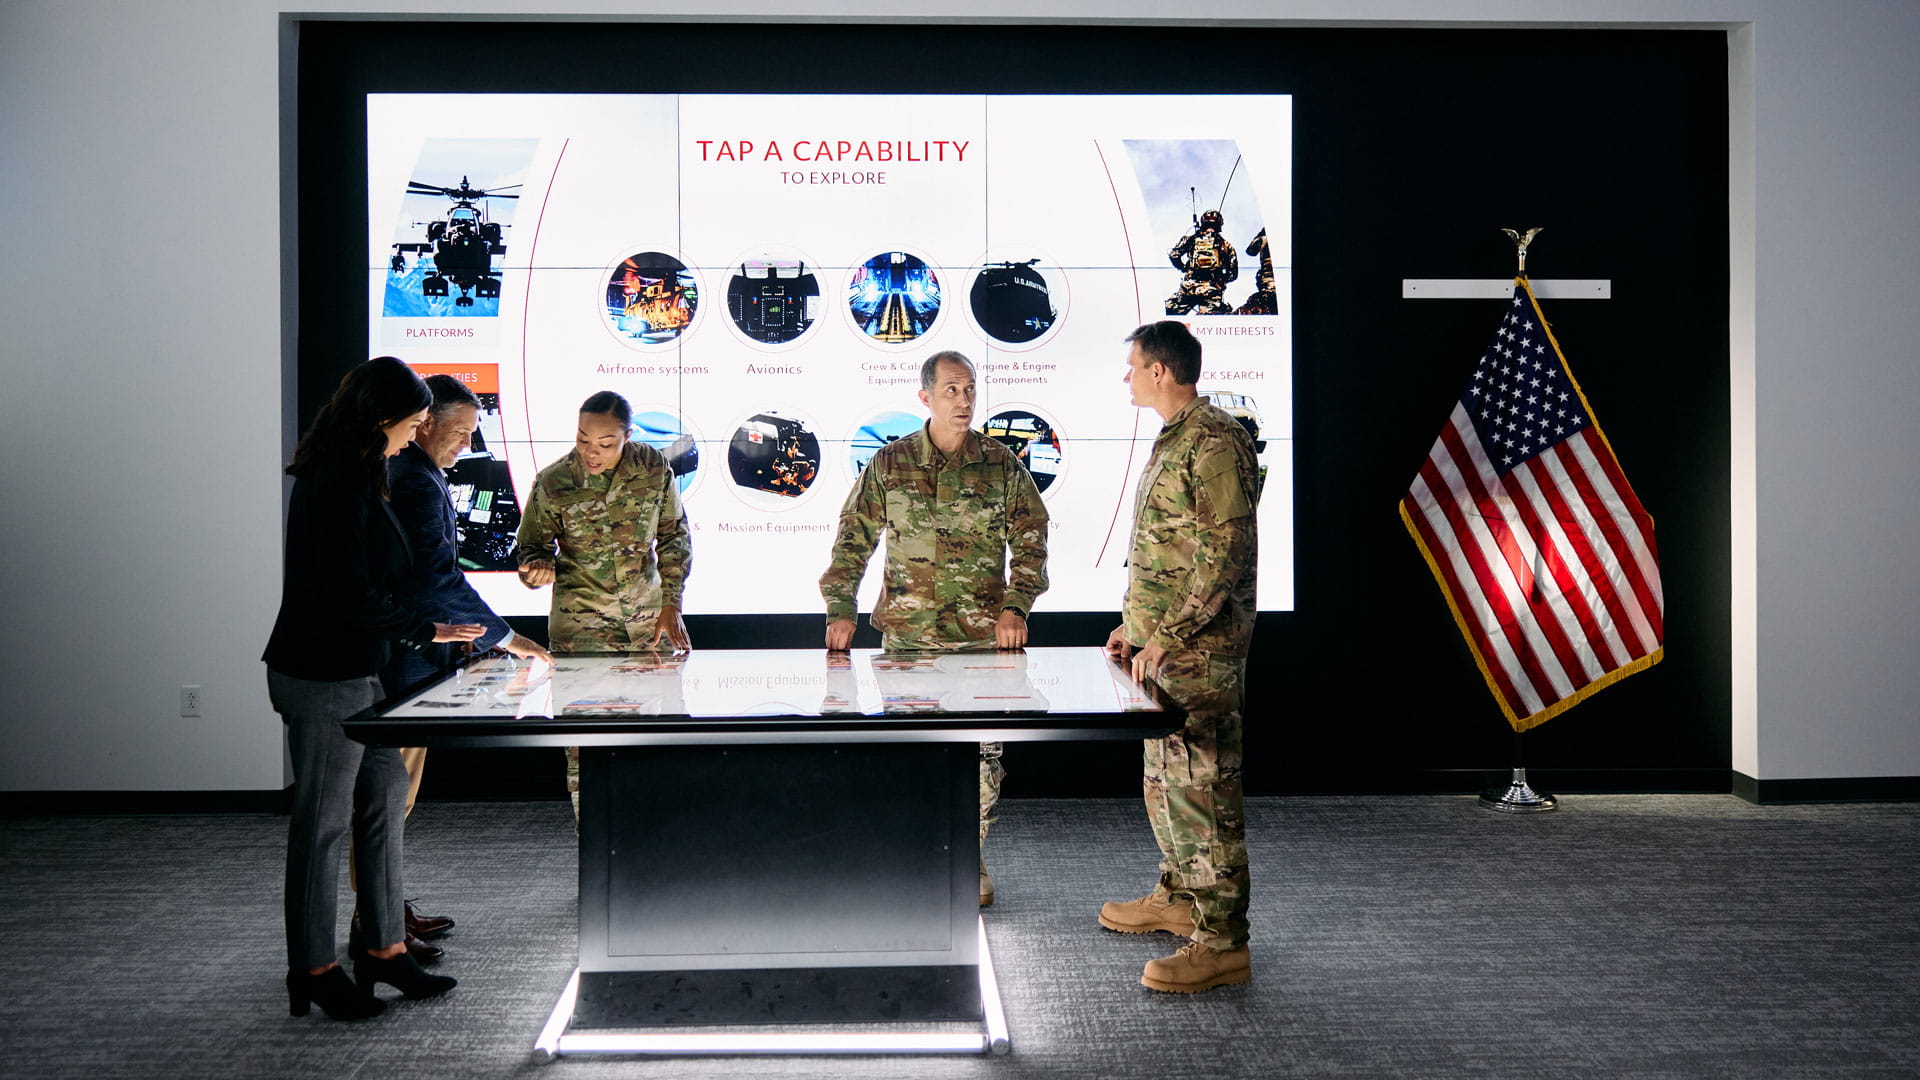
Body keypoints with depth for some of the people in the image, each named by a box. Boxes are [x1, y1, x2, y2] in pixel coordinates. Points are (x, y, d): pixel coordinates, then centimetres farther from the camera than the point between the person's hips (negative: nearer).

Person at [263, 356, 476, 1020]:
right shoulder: (341, 486, -20)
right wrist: (426, 631, -11)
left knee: (385, 797, 15)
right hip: (323, 678, -10)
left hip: (350, 672, 10)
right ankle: (314, 970, 15)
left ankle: (385, 947, 24)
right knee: (323, 821, 1)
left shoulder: (342, 477, 12)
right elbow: (353, 598, -23)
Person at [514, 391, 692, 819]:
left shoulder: (653, 468, -6)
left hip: (648, 617, 3)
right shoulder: (552, 484, -11)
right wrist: (537, 568, -23)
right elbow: (530, 546, 1)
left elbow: (674, 535, 7)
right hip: (581, 621, -3)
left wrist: (671, 604, 2)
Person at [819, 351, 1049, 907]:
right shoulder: (889, 464, 3)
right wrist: (840, 609, 0)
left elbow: (1030, 542, 7)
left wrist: (1015, 607, -4)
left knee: (981, 752, 2)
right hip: (906, 635, 0)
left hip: (984, 636, 0)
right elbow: (853, 538, 7)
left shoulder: (1001, 465, 3)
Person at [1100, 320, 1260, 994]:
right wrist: (1134, 625, 21)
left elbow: (1226, 554, -22)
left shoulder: (1214, 441, -16)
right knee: (1164, 778, 20)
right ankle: (1178, 896, 35)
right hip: (1164, 644, 11)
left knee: (1201, 785, -8)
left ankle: (1222, 941, -3)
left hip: (1200, 652, -11)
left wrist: (1169, 636, -22)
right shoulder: (1173, 441, 17)